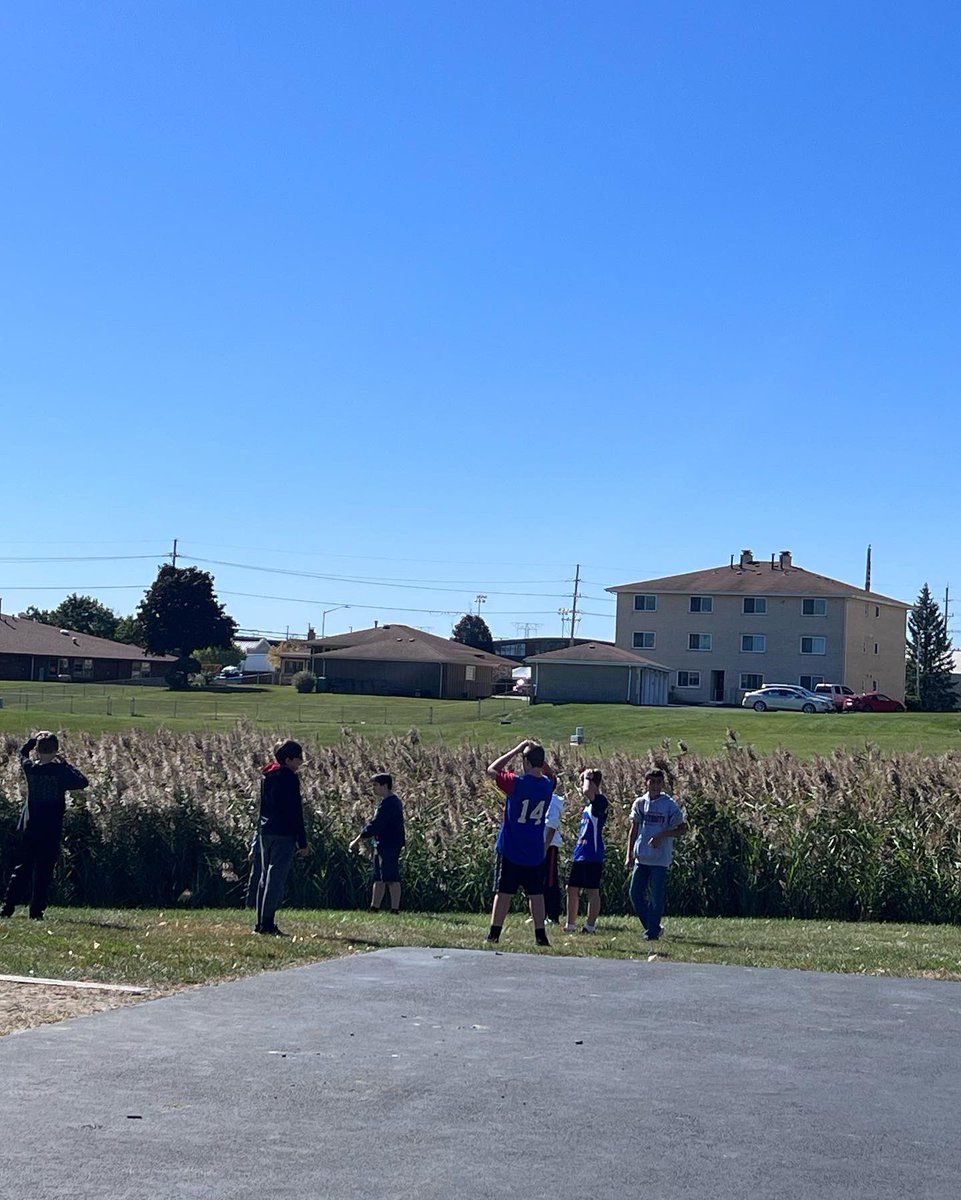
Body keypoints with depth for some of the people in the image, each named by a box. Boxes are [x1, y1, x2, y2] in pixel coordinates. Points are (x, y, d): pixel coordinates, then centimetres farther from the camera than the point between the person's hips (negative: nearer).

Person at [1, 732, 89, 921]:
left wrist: (36, 738, 20)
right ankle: (36, 910, 0)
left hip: (29, 828, 3)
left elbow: (23, 751, 20)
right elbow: (82, 782, 0)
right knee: (44, 871, 2)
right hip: (51, 831, -3)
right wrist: (66, 764, 3)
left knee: (21, 868, 12)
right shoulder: (61, 771, -10)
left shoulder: (30, 768, -1)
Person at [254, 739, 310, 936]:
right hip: (284, 834, -9)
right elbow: (295, 811, -14)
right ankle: (267, 924, -8)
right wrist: (302, 841, -12)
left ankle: (261, 923, 14)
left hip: (266, 832, 9)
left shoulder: (267, 777, 14)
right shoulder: (289, 778, -13)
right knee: (276, 879, -7)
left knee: (266, 876, 12)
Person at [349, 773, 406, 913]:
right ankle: (374, 909, 18)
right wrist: (360, 840, 21)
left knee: (391, 878, -8)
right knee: (379, 879, 13)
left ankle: (395, 910, -7)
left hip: (388, 846, -11)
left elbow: (374, 825, -20)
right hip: (383, 845, 11)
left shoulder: (387, 804, -17)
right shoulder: (393, 802, 17)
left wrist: (357, 840, -14)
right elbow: (376, 824, 23)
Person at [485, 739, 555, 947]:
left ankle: (494, 934, -2)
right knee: (536, 893, 9)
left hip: (510, 851, -3)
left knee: (503, 892, -1)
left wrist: (516, 750, 1)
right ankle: (540, 936, 9)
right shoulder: (547, 785, -2)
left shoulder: (516, 783, -15)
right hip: (535, 853, 3)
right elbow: (550, 774, 24)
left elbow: (491, 770, 0)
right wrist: (538, 753, 10)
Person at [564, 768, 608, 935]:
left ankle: (590, 926, 2)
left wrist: (588, 777, -17)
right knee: (572, 889, 12)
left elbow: (587, 791, -35)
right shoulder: (589, 804, 16)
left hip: (593, 855, -10)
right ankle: (570, 925, 19)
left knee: (592, 891, -2)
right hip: (580, 854, 10)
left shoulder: (600, 801, -13)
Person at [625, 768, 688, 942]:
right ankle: (652, 926, 16)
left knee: (657, 897, -3)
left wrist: (663, 835, -15)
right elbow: (634, 829, 13)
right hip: (641, 857, 4)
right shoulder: (640, 803, 8)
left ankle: (653, 931, 6)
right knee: (635, 893, 2)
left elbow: (683, 829, -1)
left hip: (660, 858, -4)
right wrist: (629, 854, 9)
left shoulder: (669, 805, -4)